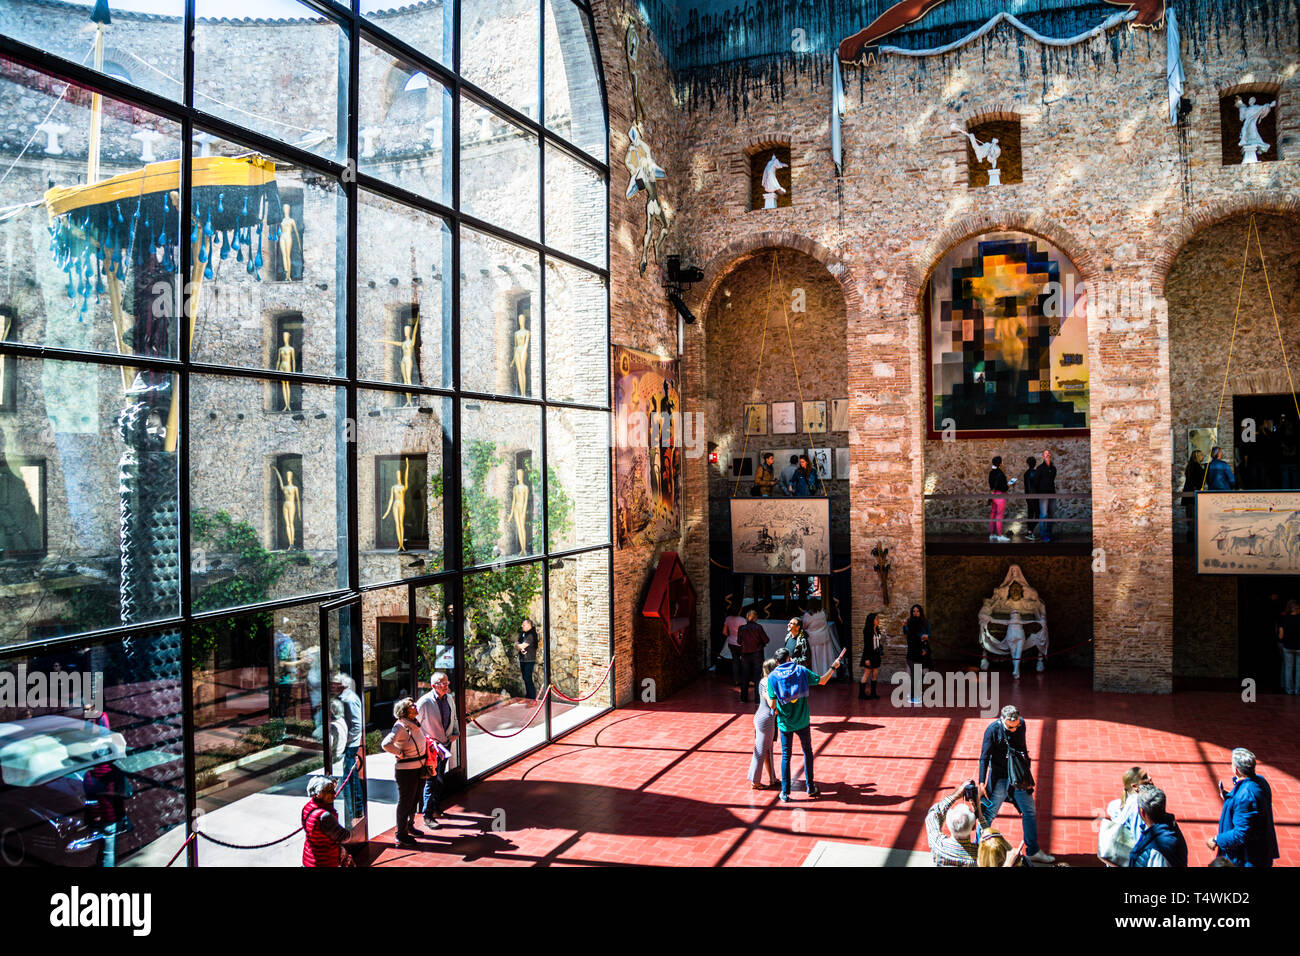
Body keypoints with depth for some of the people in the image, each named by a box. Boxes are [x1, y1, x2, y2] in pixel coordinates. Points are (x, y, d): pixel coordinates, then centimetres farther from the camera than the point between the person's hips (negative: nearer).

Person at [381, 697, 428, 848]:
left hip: (418, 768, 8)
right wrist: (400, 754, -21)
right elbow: (386, 744, -31)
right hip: (406, 771, -8)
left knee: (413, 799, 21)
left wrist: (430, 743, 11)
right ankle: (401, 836, 10)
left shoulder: (415, 724, 7)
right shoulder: (400, 726, -19)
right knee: (405, 802, 0)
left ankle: (410, 826, 39)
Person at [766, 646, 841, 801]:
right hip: (803, 721, 0)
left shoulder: (772, 677, -7)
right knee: (807, 752, 18)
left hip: (785, 723, 0)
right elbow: (822, 681, 3)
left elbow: (772, 705, -8)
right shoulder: (801, 670, -5)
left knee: (785, 756, 8)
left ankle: (785, 793, 9)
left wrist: (766, 696, 13)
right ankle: (810, 787, 25)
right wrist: (833, 667, 17)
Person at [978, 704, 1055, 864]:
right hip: (999, 778, -5)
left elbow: (1023, 749, 10)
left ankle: (1033, 852, 28)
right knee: (988, 813, 1)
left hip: (1019, 778, 5)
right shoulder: (993, 730, -20)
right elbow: (984, 757, -14)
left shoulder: (1021, 724, -7)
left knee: (1030, 812, 11)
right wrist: (982, 783, -15)